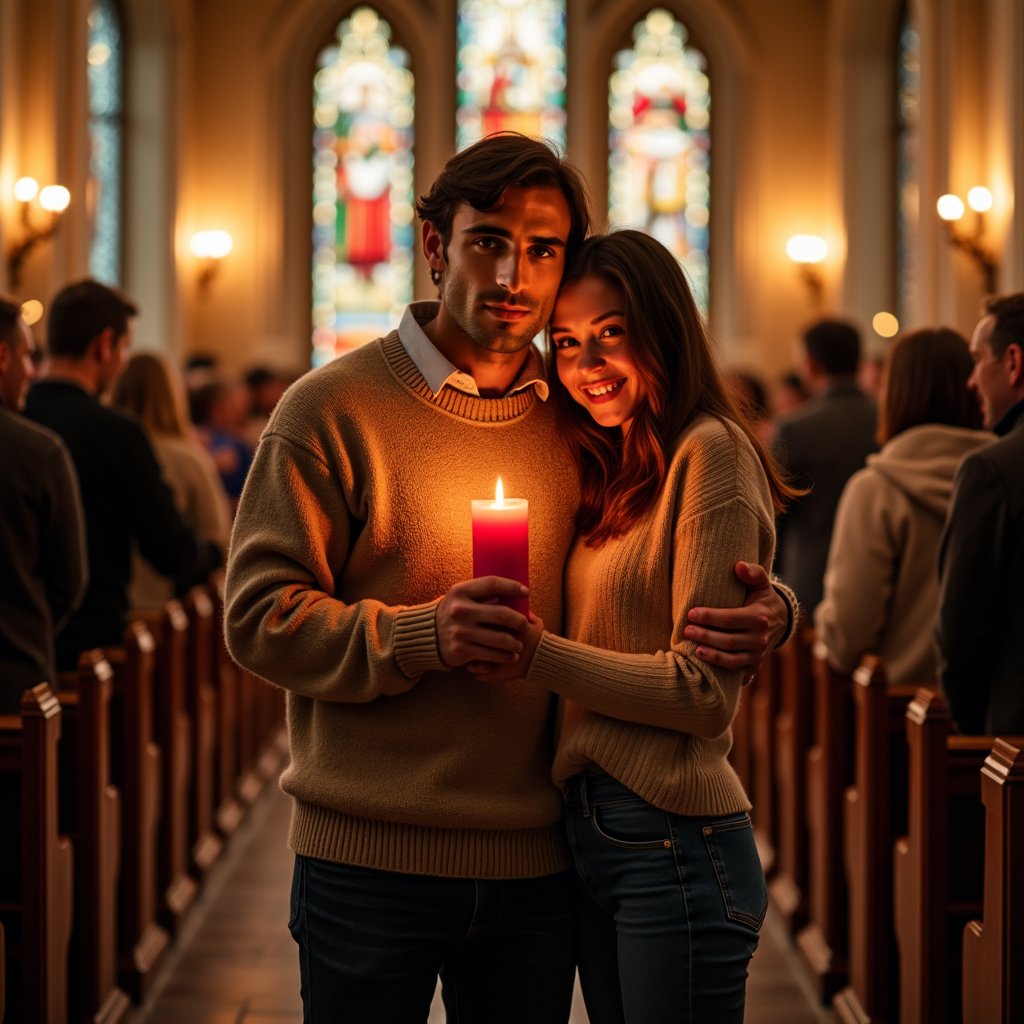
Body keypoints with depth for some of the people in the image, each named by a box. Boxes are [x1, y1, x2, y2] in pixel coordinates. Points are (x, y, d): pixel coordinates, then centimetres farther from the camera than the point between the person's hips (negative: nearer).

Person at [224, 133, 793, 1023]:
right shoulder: (332, 407, -4)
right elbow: (259, 616, -8)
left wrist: (761, 612, -6)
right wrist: (419, 636, -24)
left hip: (537, 864, 4)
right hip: (370, 858, -4)